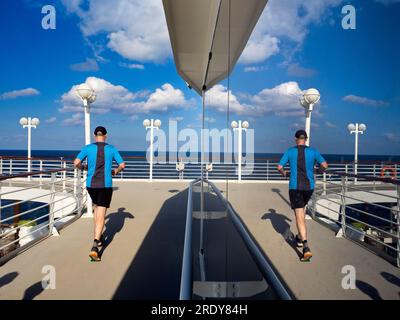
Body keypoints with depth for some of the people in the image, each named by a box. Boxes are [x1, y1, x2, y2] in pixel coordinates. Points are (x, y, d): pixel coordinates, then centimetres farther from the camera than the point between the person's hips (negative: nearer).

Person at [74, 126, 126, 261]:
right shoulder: (112, 149, 1)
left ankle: (99, 237, 34)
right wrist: (115, 171, 23)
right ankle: (94, 247, -16)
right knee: (101, 214, -2)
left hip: (91, 184, 3)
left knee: (97, 207, 28)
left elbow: (76, 163, -7)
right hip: (105, 186, -2)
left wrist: (84, 167, 14)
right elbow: (122, 165, 3)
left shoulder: (88, 148, 2)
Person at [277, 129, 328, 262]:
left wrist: (285, 173, 17)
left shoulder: (290, 151, -2)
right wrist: (318, 171, 18)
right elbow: (324, 165, -3)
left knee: (299, 215, -3)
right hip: (309, 186, 3)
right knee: (301, 209, 27)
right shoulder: (313, 151, 1)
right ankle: (300, 238, 36)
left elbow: (279, 167, -4)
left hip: (295, 187, -3)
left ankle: (306, 247, -15)